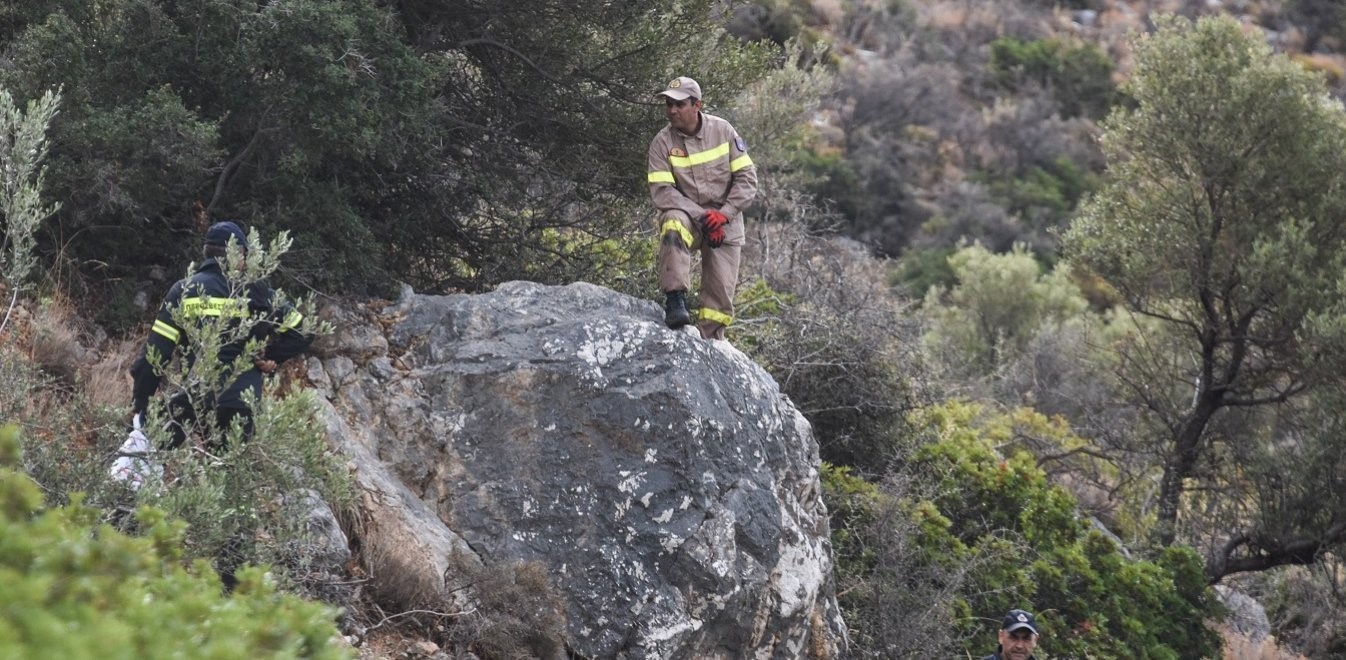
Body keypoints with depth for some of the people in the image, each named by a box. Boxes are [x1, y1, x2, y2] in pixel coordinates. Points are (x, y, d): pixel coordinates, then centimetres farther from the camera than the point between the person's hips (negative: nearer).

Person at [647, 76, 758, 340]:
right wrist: (703, 217, -22)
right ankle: (676, 301, -40)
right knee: (673, 225, -37)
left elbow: (746, 178, -3)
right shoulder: (662, 143, -8)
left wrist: (723, 213, -15)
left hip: (725, 222, 2)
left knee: (721, 293, -4)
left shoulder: (722, 131, -3)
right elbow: (661, 191, -14)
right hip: (685, 213, -2)